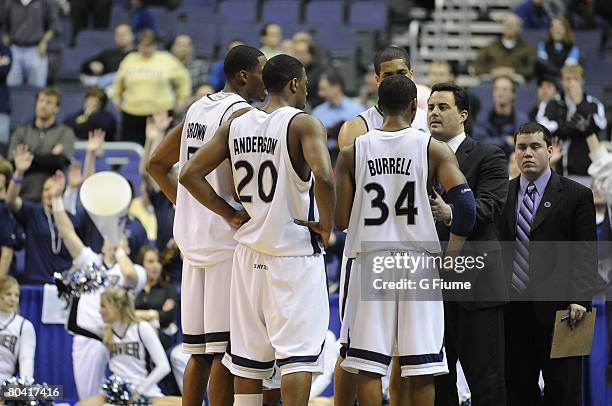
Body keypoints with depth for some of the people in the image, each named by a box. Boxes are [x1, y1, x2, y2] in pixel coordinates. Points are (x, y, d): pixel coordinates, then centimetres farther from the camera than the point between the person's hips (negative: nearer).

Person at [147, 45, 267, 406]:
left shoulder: (198, 109, 15)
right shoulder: (241, 113, -11)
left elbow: (156, 164, 22)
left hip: (193, 237, 8)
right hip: (228, 239, -8)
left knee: (200, 351, 11)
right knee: (226, 349, -6)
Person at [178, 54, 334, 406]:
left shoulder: (236, 126, 6)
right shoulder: (304, 124, -11)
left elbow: (190, 175, 7)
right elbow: (324, 177, -27)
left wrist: (230, 214, 11)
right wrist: (327, 225, -12)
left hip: (250, 252, 6)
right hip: (297, 253, -6)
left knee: (248, 358, 11)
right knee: (299, 355, -5)